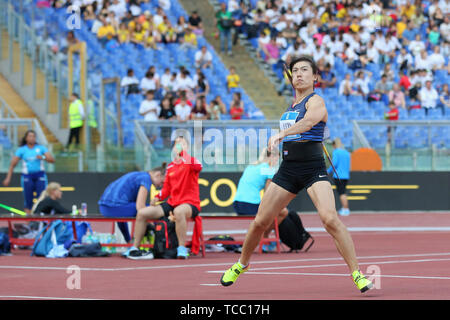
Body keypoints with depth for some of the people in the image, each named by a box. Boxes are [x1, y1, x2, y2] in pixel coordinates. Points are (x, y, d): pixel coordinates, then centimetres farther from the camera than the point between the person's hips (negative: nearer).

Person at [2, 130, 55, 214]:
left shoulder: (41, 148, 4)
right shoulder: (22, 150, 3)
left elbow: (52, 160, -1)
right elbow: (13, 164, 4)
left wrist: (43, 158, -20)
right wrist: (8, 178, -2)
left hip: (40, 176, 0)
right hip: (27, 176, 0)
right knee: (28, 201, -1)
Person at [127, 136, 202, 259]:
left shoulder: (191, 161, -1)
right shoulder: (170, 167, 16)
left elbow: (197, 165, -28)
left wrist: (183, 152, -23)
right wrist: (158, 197, 2)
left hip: (190, 204, -6)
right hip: (172, 203, 6)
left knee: (179, 211, -43)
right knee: (142, 213, -7)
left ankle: (182, 249, -35)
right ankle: (134, 248, 3)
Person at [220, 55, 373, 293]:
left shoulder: (315, 101, -6)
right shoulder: (292, 105, 17)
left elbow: (307, 122, -29)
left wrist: (281, 134, -43)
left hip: (313, 169, -7)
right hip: (288, 168, 7)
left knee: (330, 218, -25)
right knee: (260, 221, 7)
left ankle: (357, 274, -19)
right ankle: (241, 264, 30)